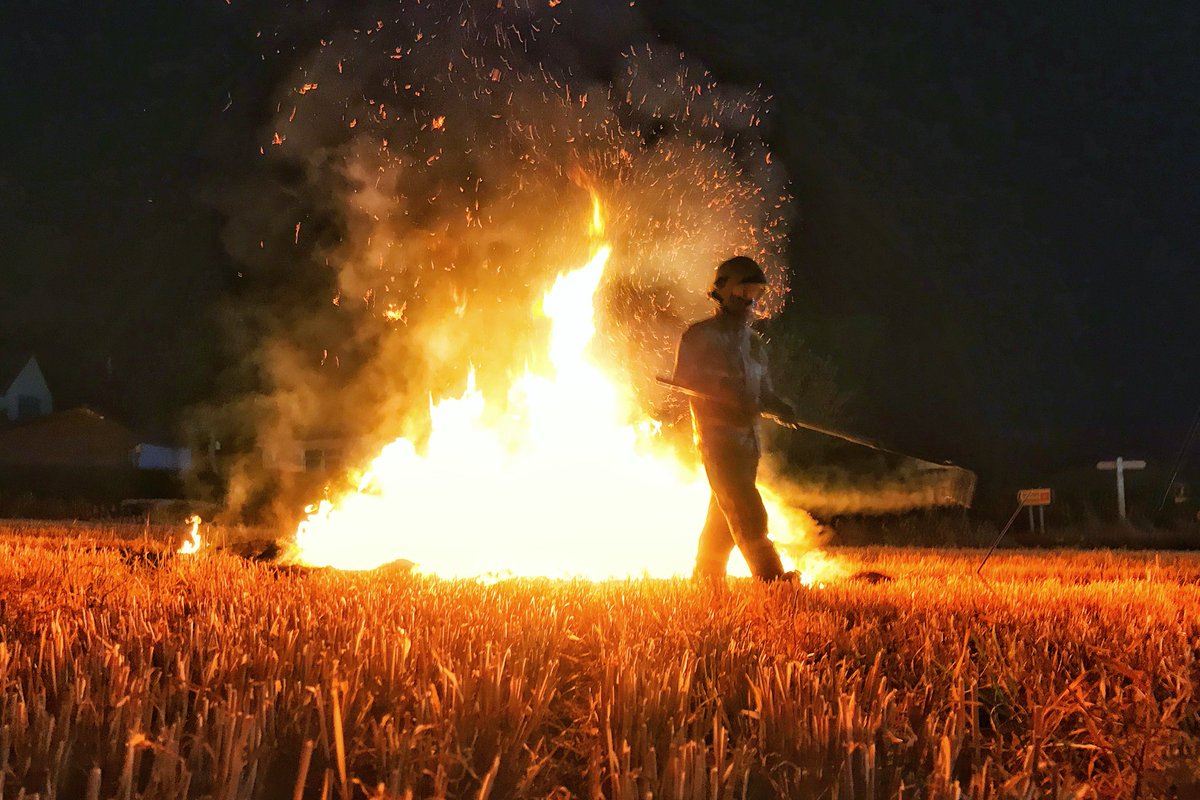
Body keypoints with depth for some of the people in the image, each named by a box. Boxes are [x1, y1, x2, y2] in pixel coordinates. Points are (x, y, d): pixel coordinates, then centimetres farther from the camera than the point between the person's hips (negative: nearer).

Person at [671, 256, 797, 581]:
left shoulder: (753, 341, 20)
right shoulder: (701, 335, 0)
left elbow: (763, 390, 20)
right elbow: (684, 378, -8)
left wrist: (781, 407, -3)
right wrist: (726, 392, -19)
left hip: (748, 437, 7)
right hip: (718, 435, -7)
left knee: (724, 516, 10)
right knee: (745, 509, -15)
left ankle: (705, 578, 20)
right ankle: (769, 574, -21)